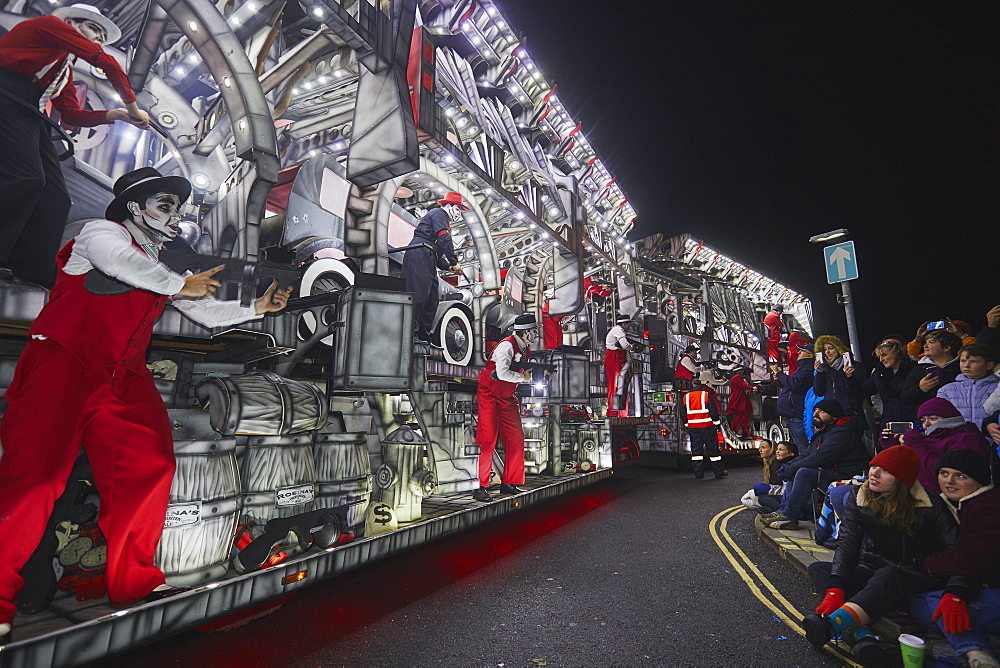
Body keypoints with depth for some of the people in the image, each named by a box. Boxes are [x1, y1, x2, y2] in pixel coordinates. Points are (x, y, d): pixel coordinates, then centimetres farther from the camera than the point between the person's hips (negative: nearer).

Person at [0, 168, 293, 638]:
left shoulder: (159, 268, 26)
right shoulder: (101, 233, 6)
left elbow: (207, 313, 25)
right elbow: (123, 264, -19)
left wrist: (257, 308, 15)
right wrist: (180, 285, -5)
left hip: (123, 378, 6)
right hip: (63, 361, -5)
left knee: (150, 467, -6)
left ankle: (133, 580, 3)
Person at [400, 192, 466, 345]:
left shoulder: (444, 221, 33)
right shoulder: (439, 213, 4)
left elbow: (438, 255, 28)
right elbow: (444, 239, -13)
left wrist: (449, 267, 12)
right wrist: (454, 262, -14)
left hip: (428, 260, 10)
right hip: (420, 254, -10)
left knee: (432, 299, 5)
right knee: (419, 294, -17)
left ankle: (424, 335, 7)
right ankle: (411, 333, -19)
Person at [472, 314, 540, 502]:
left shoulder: (526, 349, 9)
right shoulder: (507, 345, -20)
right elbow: (502, 373, -31)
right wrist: (523, 377, -18)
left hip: (507, 397, 9)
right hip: (489, 395, -9)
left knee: (516, 438, 6)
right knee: (487, 439, -9)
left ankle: (509, 484, 18)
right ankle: (480, 487, -1)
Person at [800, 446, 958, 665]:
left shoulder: (930, 504, -11)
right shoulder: (858, 496, -4)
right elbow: (847, 543, -14)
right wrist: (835, 590, -26)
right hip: (875, 569, 4)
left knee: (887, 575, -37)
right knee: (818, 568, -20)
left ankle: (830, 626, -51)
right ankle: (864, 636, -42)